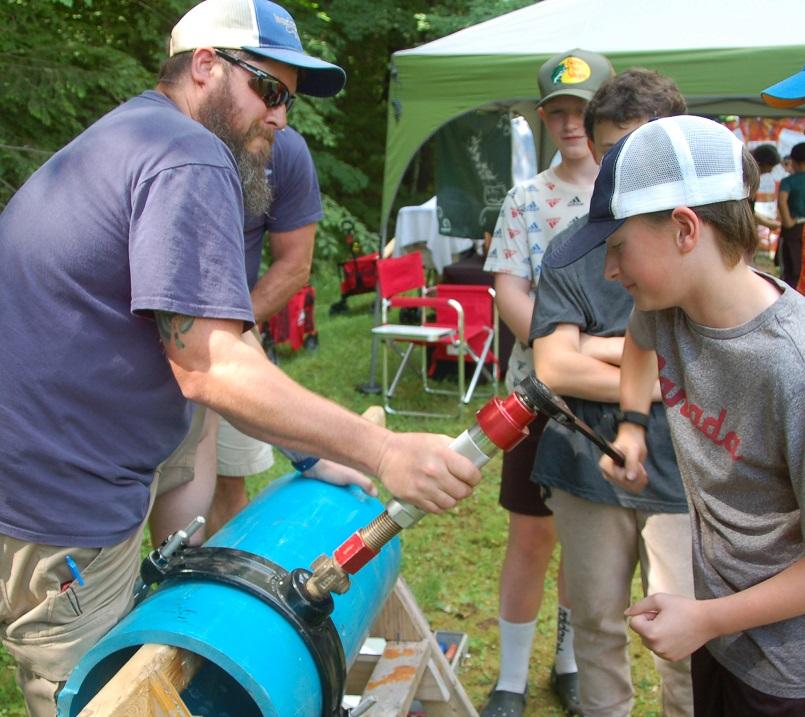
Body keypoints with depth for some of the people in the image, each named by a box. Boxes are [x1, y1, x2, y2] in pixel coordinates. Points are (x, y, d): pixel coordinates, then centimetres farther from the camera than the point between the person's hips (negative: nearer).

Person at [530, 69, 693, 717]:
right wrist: (659, 382, -9)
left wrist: (600, 348, -7)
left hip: (681, 475, -2)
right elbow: (553, 367, -6)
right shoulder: (570, 250, 3)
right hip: (588, 469, 2)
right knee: (597, 625, 16)